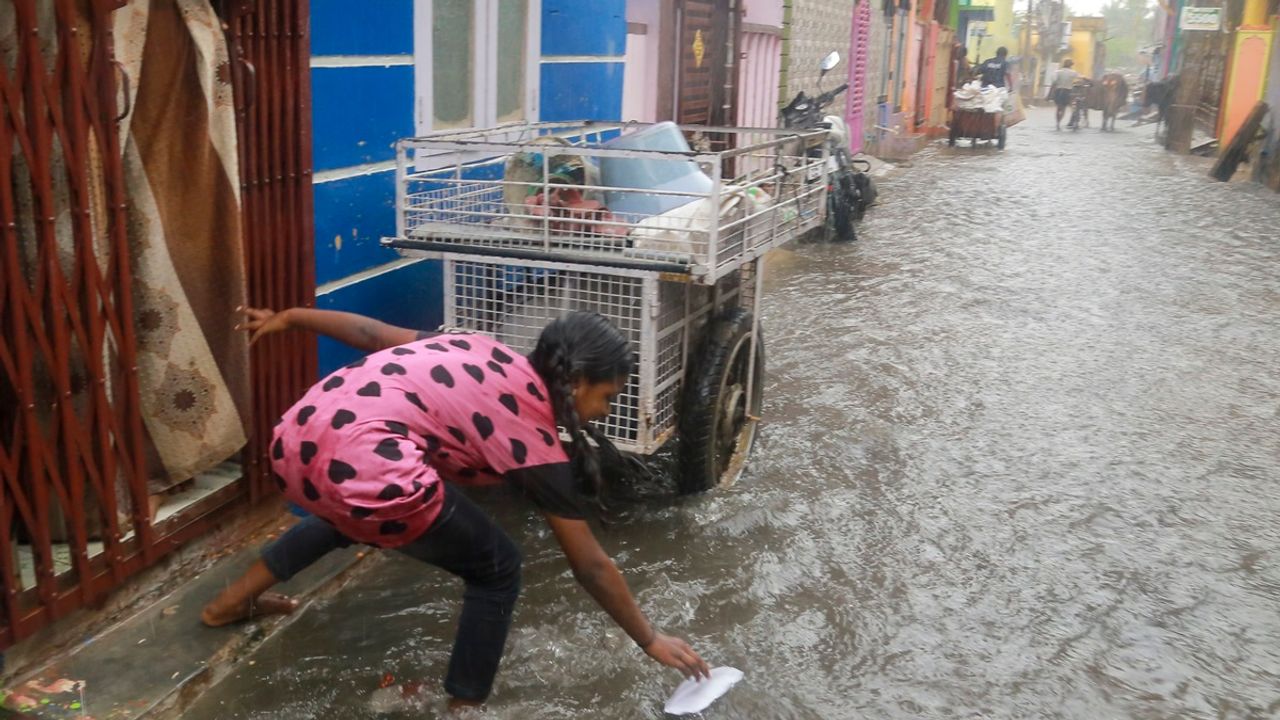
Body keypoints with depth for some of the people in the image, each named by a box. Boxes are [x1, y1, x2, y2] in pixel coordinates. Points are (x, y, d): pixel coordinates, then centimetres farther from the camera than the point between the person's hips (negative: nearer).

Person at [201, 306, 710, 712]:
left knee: (349, 511, 42)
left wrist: (288, 318, 35)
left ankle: (230, 603, 58)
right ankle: (464, 704, 23)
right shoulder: (534, 436, 4)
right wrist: (651, 641, 19)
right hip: (363, 468, -9)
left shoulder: (483, 353, 20)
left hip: (295, 441, 9)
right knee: (496, 570, 12)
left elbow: (371, 332, 23)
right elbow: (590, 567, 9)